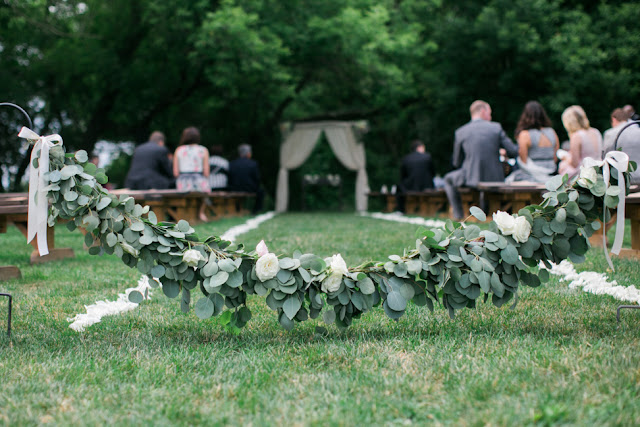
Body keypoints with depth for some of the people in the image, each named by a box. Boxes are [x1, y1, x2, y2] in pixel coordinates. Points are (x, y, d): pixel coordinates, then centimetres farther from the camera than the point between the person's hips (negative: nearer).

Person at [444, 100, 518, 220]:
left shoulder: (460, 132, -1)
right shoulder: (496, 127, -1)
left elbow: (457, 163, 6)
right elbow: (513, 152, -1)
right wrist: (499, 151, 23)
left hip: (471, 178, -2)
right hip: (495, 178, 2)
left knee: (448, 179, 29)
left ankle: (458, 213, 22)